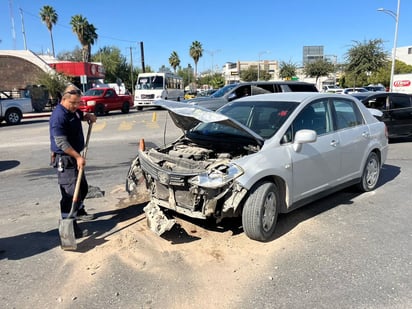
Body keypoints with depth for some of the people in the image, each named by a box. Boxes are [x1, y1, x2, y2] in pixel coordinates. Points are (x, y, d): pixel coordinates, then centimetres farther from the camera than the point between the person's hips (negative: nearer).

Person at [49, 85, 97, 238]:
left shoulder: (73, 110, 6)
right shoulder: (58, 116, -23)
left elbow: (81, 115, 29)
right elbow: (61, 142, -26)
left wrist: (89, 116, 6)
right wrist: (78, 157, -27)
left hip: (75, 157, 10)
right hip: (64, 159, -10)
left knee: (83, 187, 23)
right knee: (70, 193, -10)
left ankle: (79, 212, 44)